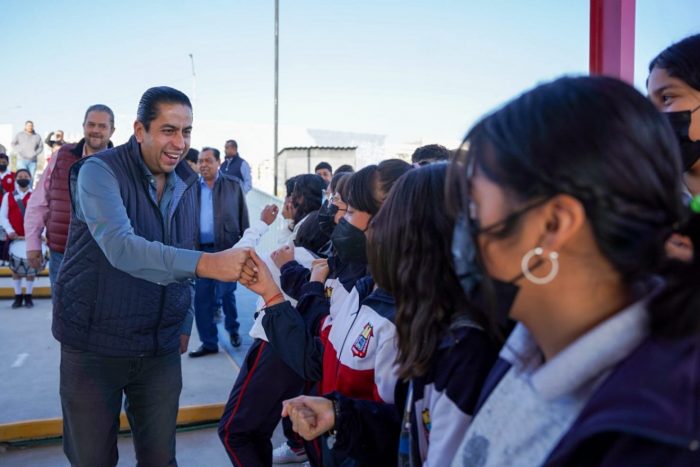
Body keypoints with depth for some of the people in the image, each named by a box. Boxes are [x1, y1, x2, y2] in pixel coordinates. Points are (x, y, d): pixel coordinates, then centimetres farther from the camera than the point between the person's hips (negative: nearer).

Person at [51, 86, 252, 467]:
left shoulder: (187, 183, 3)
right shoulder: (99, 172, -16)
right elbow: (120, 247, -34)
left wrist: (185, 323, 13)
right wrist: (205, 263, -44)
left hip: (161, 348, 5)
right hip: (94, 344, -4)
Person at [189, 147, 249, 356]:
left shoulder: (233, 185, 2)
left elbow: (243, 217, 3)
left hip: (226, 248, -2)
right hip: (200, 249, 2)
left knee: (226, 293, 4)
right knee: (202, 298, 6)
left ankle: (233, 329, 31)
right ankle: (208, 342, 18)